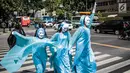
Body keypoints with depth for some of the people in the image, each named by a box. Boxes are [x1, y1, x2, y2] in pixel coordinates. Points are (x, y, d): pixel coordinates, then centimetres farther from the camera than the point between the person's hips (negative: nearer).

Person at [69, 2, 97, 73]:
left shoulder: (88, 28, 5)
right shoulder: (81, 29, -15)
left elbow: (91, 17, 14)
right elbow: (74, 38, -12)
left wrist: (94, 8, 16)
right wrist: (69, 48, -15)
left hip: (88, 50, 8)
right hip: (81, 51, -8)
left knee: (91, 64, 11)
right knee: (81, 65, 0)